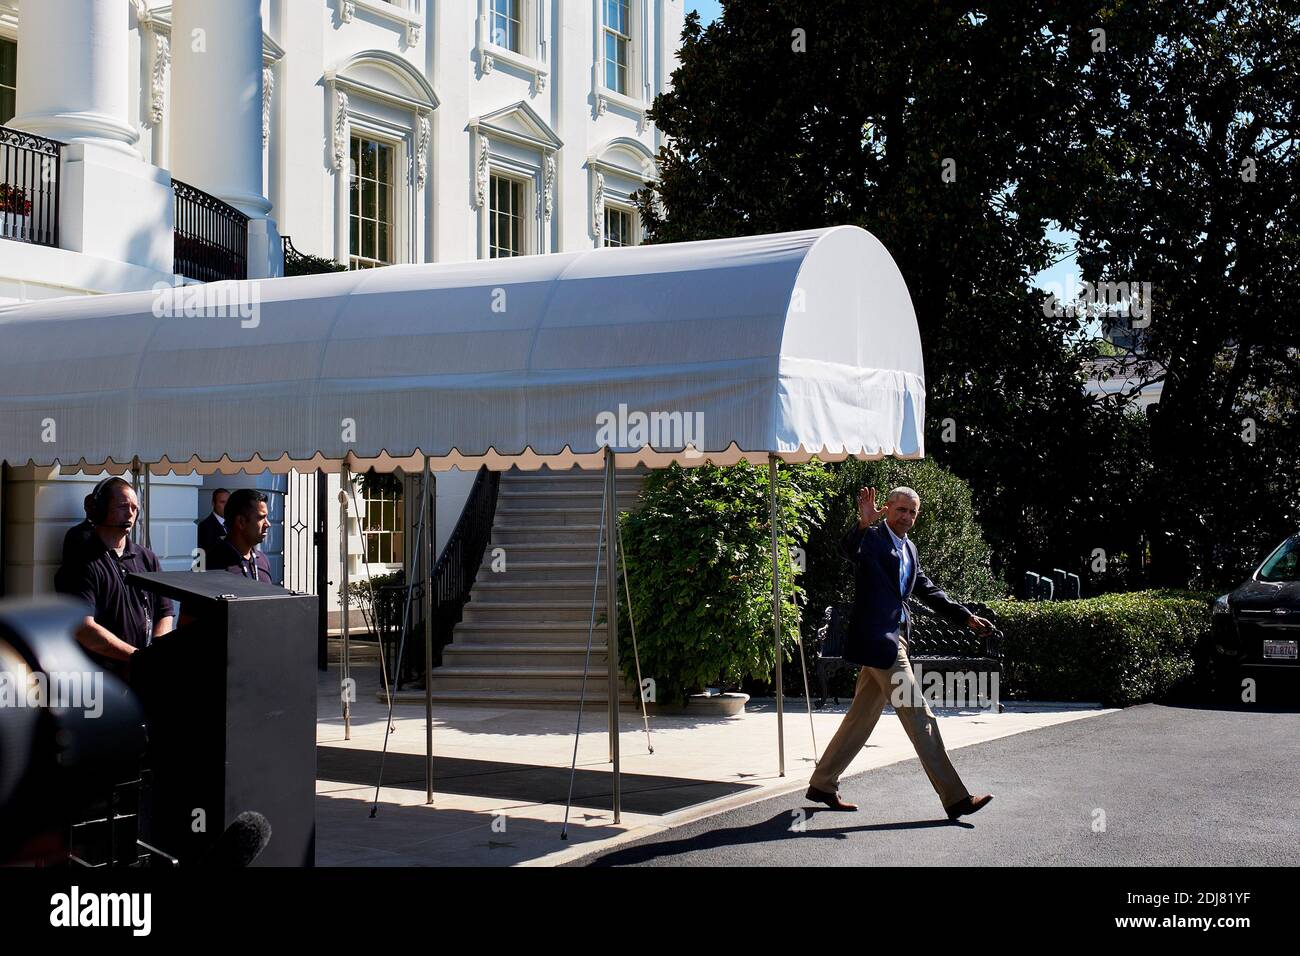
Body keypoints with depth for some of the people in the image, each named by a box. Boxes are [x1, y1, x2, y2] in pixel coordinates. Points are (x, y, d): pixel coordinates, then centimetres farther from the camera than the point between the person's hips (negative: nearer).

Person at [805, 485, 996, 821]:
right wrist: (863, 523, -49)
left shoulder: (909, 549, 19)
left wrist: (967, 617, 15)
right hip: (878, 639, -9)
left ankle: (822, 784, 23)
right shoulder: (872, 538, -8)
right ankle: (955, 798, -4)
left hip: (892, 639, 9)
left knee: (861, 718, 14)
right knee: (920, 718, -7)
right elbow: (848, 549, -30)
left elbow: (928, 591, 23)